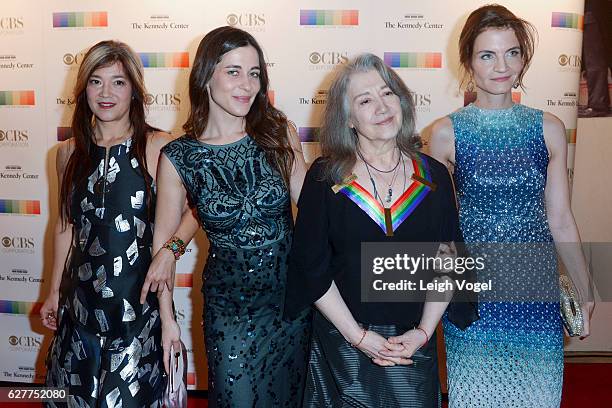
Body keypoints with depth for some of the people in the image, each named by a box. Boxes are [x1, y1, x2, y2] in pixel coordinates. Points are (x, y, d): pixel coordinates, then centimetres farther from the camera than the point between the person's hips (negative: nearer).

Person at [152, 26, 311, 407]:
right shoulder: (178, 158, -10)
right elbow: (164, 240, -2)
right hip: (229, 307, -2)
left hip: (293, 298, 2)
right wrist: (167, 317, 0)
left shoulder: (280, 133, -7)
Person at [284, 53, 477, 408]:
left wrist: (424, 331, -6)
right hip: (342, 342, -1)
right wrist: (357, 335, -11)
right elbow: (311, 266, -7)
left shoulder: (434, 175, -1)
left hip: (413, 344, 2)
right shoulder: (325, 177, -6)